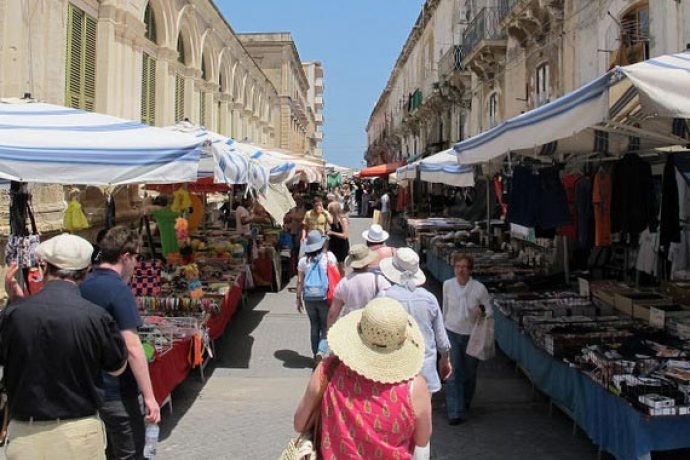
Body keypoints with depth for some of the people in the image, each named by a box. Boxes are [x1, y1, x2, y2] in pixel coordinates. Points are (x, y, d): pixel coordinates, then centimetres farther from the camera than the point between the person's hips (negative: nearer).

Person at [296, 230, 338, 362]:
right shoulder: (329, 256, -8)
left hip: (309, 299, 3)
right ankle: (321, 350, -15)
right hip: (325, 298, -3)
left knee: (314, 326, 17)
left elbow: (300, 282, 0)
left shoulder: (303, 261, -2)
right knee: (325, 326, 6)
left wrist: (298, 299, 10)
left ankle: (315, 354, 24)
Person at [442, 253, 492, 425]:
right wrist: (443, 325, 21)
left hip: (472, 335, 0)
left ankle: (465, 404, 37)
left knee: (469, 373, 13)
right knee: (454, 373, -7)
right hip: (452, 333, 0)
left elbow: (489, 311, -4)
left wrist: (482, 311, -27)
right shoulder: (447, 285, -6)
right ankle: (455, 412, -5)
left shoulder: (479, 288, -13)